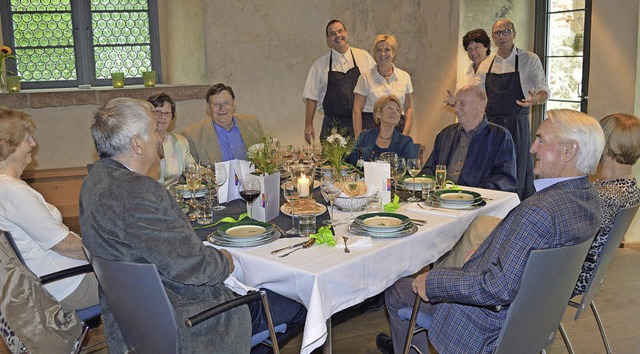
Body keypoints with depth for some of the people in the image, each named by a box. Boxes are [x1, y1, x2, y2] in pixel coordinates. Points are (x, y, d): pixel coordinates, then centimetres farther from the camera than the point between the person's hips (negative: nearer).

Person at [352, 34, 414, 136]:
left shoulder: (404, 77, 9)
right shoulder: (365, 77, 1)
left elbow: (409, 108, 13)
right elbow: (357, 110, -1)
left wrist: (405, 134, 1)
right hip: (371, 128, -2)